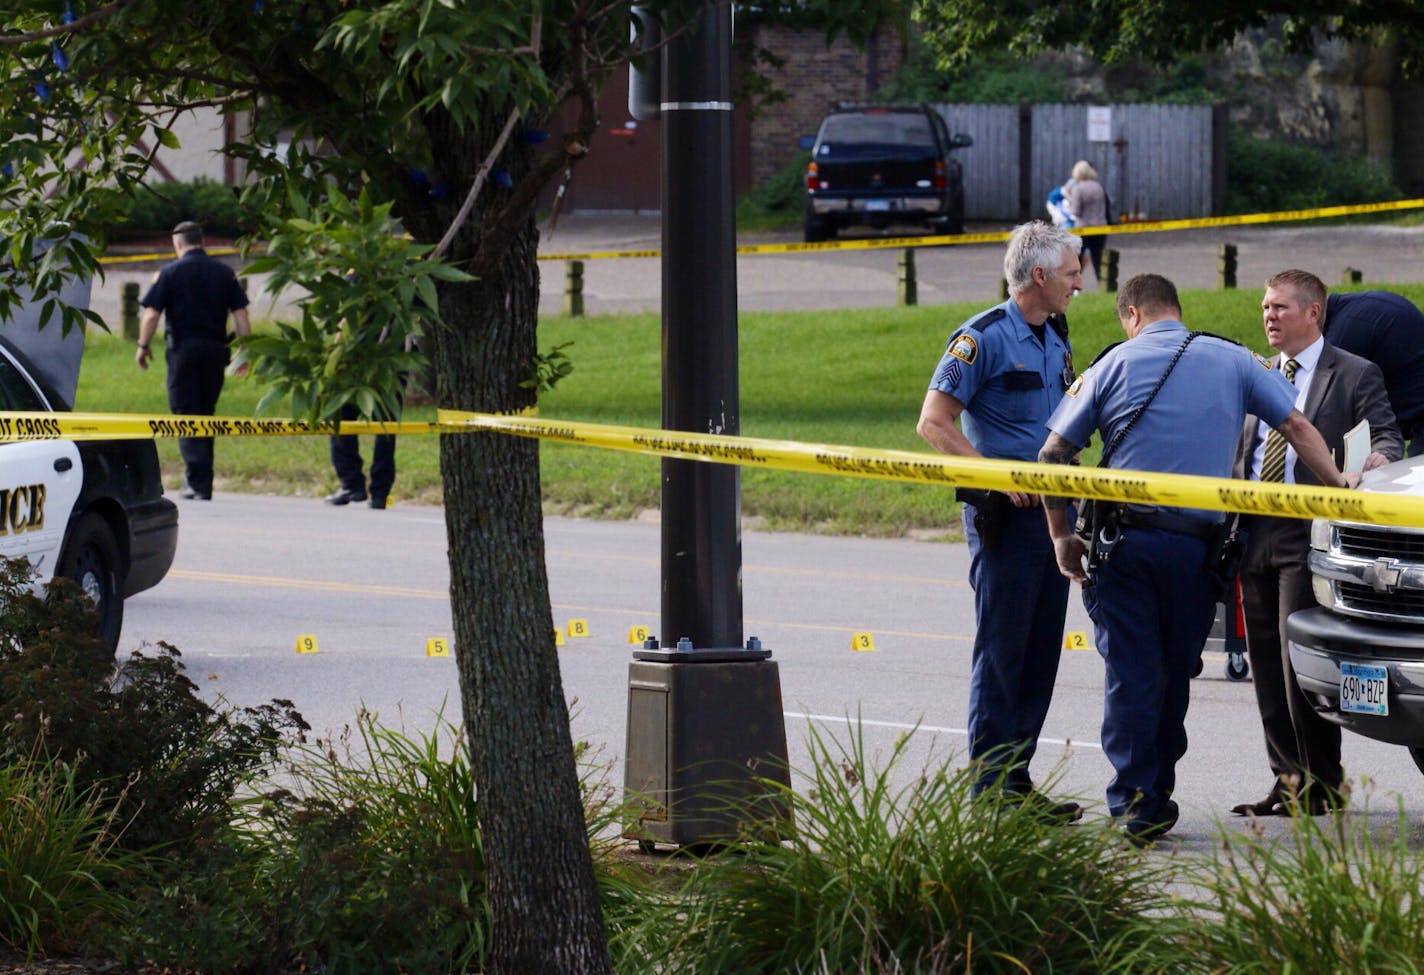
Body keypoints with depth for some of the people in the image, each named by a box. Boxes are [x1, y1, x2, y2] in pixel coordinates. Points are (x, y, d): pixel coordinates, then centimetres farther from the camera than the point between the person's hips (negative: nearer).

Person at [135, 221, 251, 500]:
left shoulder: (171, 272, -3)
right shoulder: (223, 272, 7)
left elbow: (151, 313, -6)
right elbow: (241, 314, 4)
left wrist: (143, 346, 5)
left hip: (183, 349, -4)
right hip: (215, 349, 4)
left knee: (186, 414, -1)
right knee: (206, 414, 14)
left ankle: (197, 481, -13)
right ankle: (203, 480, 17)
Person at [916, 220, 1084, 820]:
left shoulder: (1055, 339, 15)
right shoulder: (984, 338, -10)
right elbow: (934, 422, -13)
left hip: (1052, 508, 8)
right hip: (1003, 515, -8)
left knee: (1041, 651, 9)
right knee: (1001, 649, -6)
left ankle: (1018, 777, 16)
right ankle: (991, 786, -3)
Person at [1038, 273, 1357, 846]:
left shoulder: (1114, 364, 4)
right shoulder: (1233, 362, 8)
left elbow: (1054, 453, 2)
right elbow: (1297, 428, 9)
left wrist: (1061, 535, 10)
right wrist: (1340, 488, 20)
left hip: (1124, 537, -1)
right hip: (1196, 545, 1)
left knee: (1130, 672, 0)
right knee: (1175, 673, 13)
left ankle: (1133, 804, -6)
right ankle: (1157, 796, 19)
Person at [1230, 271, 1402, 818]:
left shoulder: (1354, 375, 1)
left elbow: (1388, 440, -7)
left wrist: (1364, 474, -28)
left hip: (1307, 536, -6)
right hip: (1255, 536, 6)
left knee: (1299, 663, -10)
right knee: (1266, 665, 7)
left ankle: (1322, 784, -2)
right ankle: (1287, 779, 14)